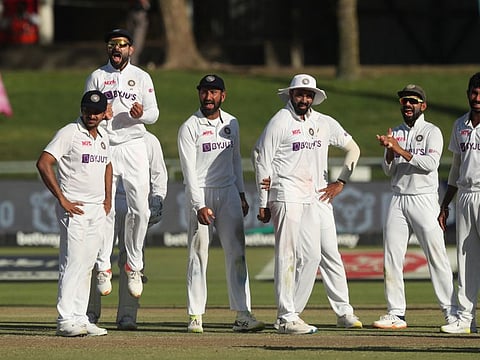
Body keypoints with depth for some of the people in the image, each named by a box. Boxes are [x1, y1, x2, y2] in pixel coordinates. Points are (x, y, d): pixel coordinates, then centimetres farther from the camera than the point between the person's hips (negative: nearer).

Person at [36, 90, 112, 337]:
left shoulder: (103, 137, 14)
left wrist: (108, 199, 19)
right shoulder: (69, 133, -9)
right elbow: (43, 163, -17)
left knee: (87, 265, 9)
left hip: (98, 209, 8)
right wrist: (62, 200, -18)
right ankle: (65, 321, -11)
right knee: (73, 263, -11)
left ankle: (80, 318, 13)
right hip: (74, 207, -8)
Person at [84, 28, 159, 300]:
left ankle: (134, 266, 8)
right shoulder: (97, 77, 9)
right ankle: (103, 267, 2)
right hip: (103, 147, 0)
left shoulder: (141, 77, 10)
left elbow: (154, 114, 6)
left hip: (133, 147, 0)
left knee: (140, 209, -5)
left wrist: (141, 114, -17)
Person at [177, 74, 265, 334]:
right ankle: (195, 315, 1)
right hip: (200, 194, -4)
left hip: (228, 192, 4)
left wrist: (241, 193, 15)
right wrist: (200, 205, -19)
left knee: (237, 252, -2)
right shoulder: (190, 127, -6)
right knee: (198, 255, -4)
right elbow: (189, 170, -11)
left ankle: (243, 314, -5)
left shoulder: (231, 123, 11)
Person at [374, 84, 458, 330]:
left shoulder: (432, 132, 0)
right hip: (398, 199, 5)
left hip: (424, 200, -5)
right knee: (391, 258, 1)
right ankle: (396, 314, 6)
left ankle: (451, 312, -7)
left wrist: (401, 150, -17)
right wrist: (389, 151, -9)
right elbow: (389, 171, 10)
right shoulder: (396, 133, 15)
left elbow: (431, 163, -15)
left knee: (436, 257, -9)